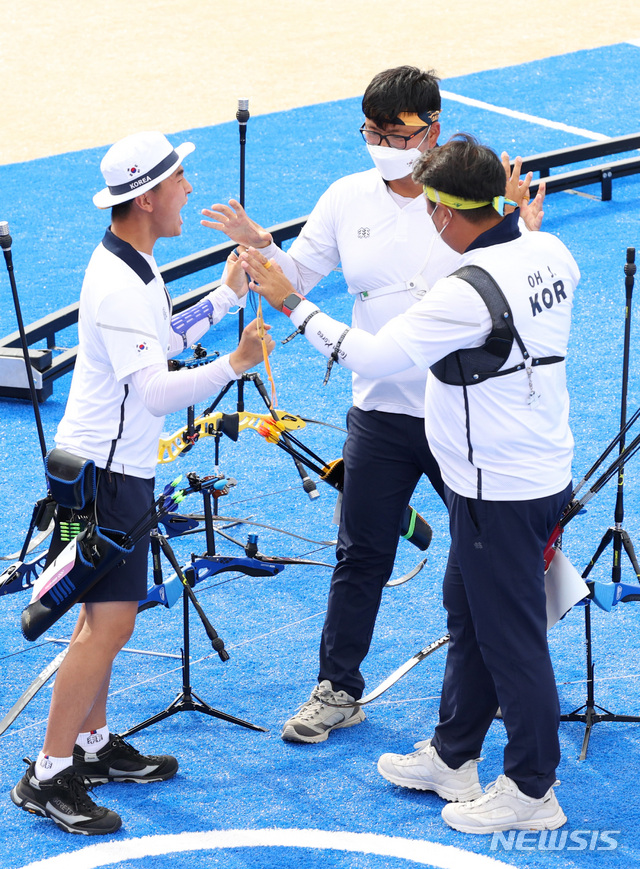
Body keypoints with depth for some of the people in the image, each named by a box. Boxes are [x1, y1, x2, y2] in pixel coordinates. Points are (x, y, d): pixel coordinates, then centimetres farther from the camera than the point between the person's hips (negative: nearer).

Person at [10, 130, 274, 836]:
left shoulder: (135, 267, 8)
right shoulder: (118, 286, -25)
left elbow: (165, 339, 22)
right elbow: (155, 391, -32)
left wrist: (227, 294, 15)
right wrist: (234, 365, -35)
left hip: (118, 466, 10)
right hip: (103, 471, -10)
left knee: (105, 613, 17)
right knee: (109, 623, -9)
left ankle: (92, 746, 27)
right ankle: (46, 778, -4)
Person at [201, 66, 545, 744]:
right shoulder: (348, 199, 1)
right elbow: (298, 278, 7)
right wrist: (260, 247, -12)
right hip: (379, 414, 3)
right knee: (360, 557, 9)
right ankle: (338, 689, 22)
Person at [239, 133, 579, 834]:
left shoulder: (467, 293, -26)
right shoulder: (550, 253, -1)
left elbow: (369, 356, -21)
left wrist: (290, 303, -11)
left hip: (501, 493, -9)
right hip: (542, 472, 9)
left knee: (511, 636, 3)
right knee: (468, 614, 22)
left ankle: (532, 791, 14)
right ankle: (452, 756, 35)